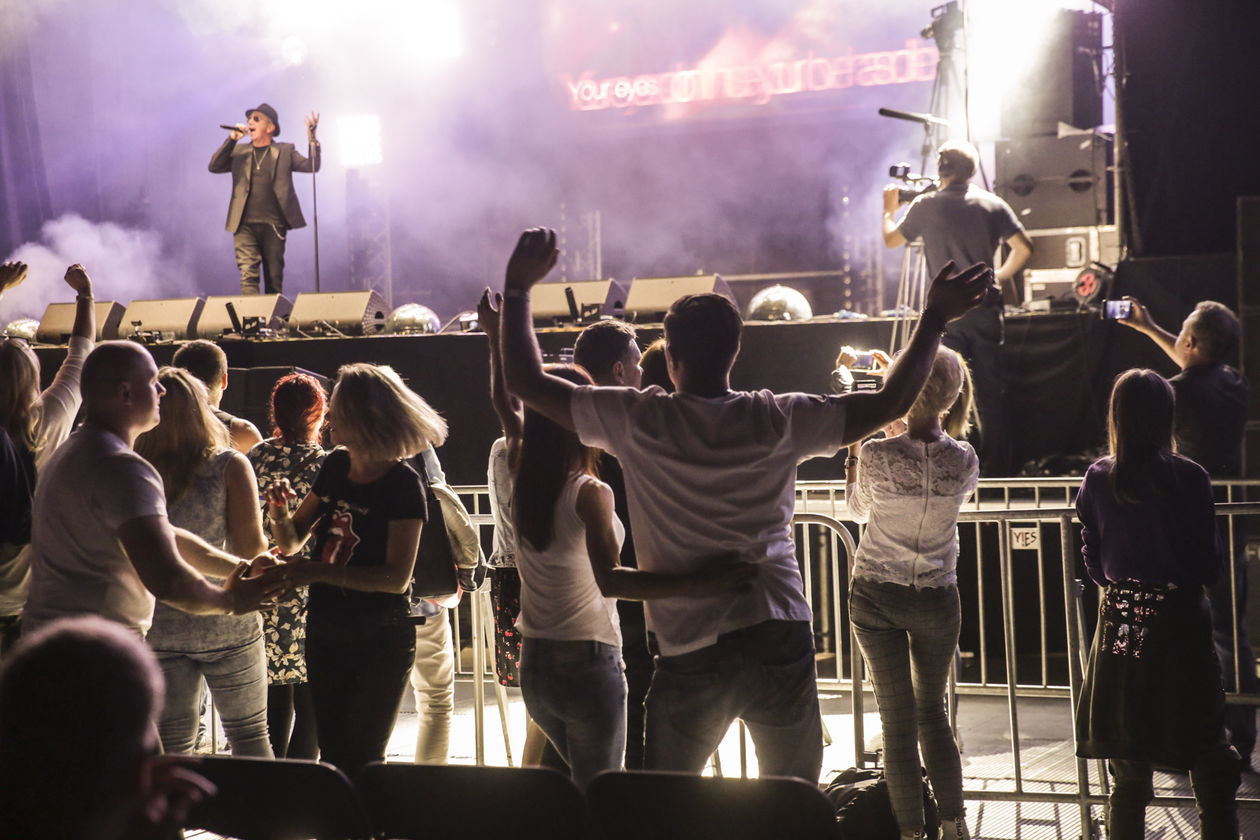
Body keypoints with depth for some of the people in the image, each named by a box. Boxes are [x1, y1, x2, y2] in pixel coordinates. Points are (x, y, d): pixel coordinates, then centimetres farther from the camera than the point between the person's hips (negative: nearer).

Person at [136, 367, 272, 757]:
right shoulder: (229, 466, -9)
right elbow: (250, 547, -11)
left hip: (158, 626, 2)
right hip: (224, 624, -2)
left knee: (171, 747, 10)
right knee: (250, 738, 13)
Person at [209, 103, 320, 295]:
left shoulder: (284, 151, 10)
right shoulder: (239, 151, 15)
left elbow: (311, 166, 0)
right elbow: (214, 167, 4)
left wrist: (312, 137, -13)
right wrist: (231, 139, -3)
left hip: (273, 226, 0)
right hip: (245, 226, 1)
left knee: (274, 279, 5)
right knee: (248, 275, -12)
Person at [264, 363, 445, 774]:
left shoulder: (403, 485, -16)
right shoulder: (335, 466, 3)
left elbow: (396, 578, -22)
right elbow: (291, 541, 10)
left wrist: (319, 573, -28)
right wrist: (279, 513, -12)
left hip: (381, 640, -6)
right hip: (325, 632, 6)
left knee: (362, 760, 3)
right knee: (332, 755, 14)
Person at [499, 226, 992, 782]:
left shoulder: (640, 421, -7)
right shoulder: (780, 421, -4)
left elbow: (526, 381, -1)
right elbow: (891, 402, 3)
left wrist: (518, 287, 9)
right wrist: (935, 317, 14)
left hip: (692, 656, -1)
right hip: (783, 644, 2)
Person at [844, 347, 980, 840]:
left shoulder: (876, 456, -17)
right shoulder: (964, 460, -11)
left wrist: (853, 451, 13)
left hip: (876, 596, -2)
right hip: (938, 598, 2)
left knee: (898, 721, 4)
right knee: (933, 711, 19)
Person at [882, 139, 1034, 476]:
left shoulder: (926, 205, -2)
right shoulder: (993, 205, 3)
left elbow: (890, 240, 9)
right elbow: (1023, 248, 0)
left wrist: (889, 208, 28)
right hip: (985, 307, 2)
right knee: (991, 391, 6)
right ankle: (997, 467, 9)